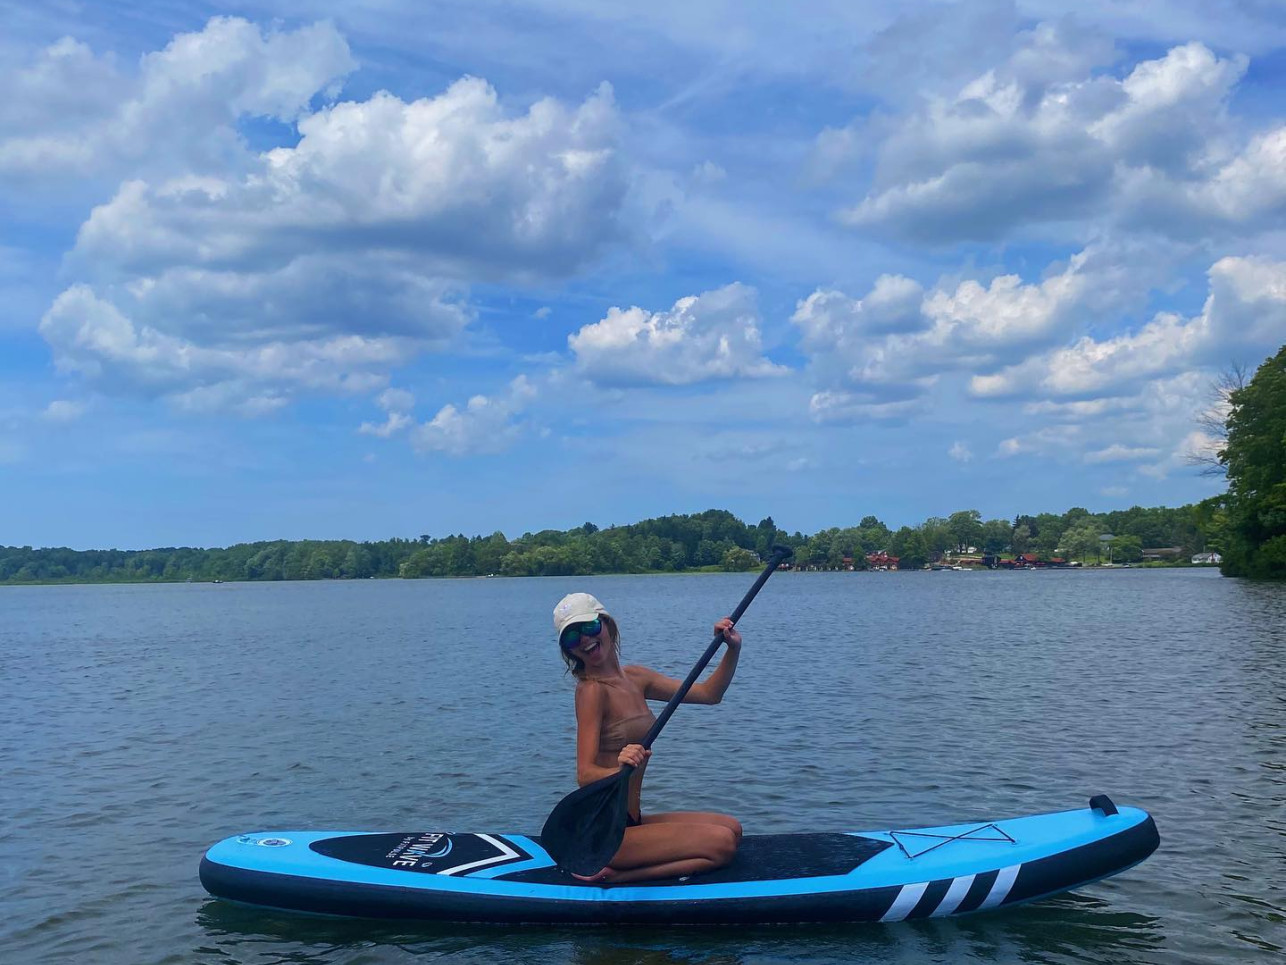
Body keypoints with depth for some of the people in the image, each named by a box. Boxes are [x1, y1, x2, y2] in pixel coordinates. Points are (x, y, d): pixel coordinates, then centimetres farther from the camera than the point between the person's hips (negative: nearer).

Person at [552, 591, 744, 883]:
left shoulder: (634, 678, 8)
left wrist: (733, 650, -7)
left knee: (731, 828, 15)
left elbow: (709, 693, 9)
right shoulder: (592, 690, -16)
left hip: (629, 822, 9)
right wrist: (621, 770, -43)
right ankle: (615, 877, -12)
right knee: (722, 843, -12)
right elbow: (585, 775, -23)